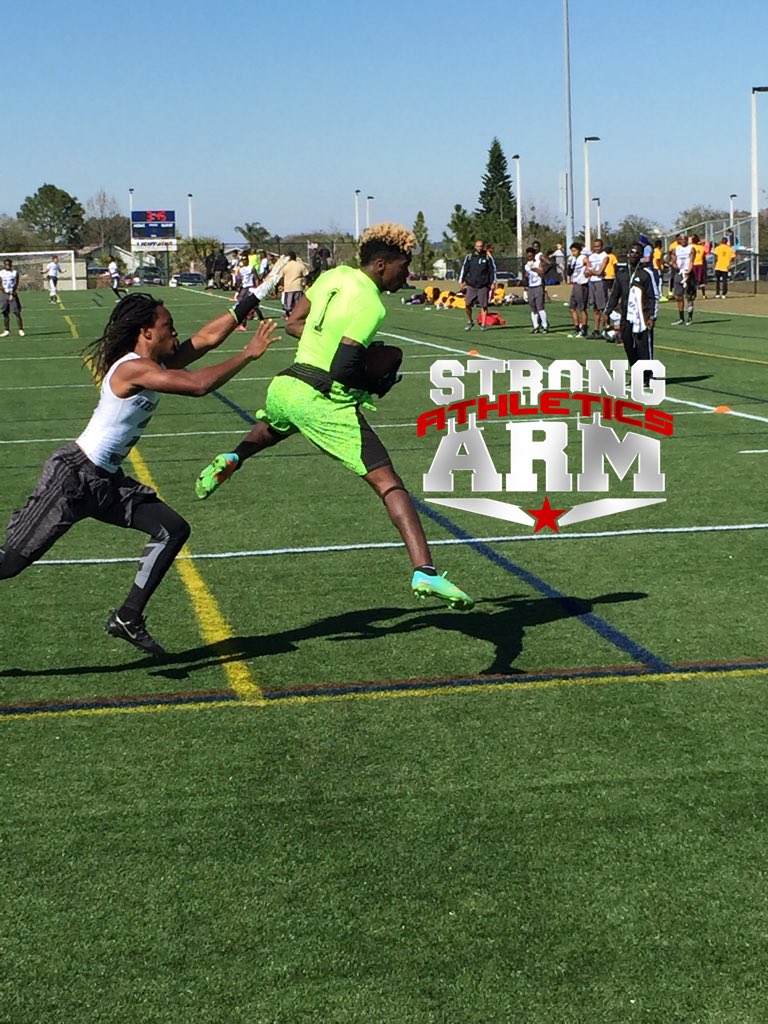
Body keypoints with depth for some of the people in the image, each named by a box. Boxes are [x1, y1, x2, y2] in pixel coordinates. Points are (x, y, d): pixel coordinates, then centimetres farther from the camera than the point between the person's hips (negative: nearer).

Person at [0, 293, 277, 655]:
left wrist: (245, 306, 4)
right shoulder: (134, 369, -21)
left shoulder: (157, 363, 6)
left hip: (106, 482, 10)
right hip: (73, 476, -10)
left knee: (173, 529, 5)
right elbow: (198, 385, -29)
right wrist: (248, 354, -20)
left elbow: (208, 337, 11)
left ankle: (128, 619, 10)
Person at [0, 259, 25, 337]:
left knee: (17, 312, -7)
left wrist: (12, 292, -18)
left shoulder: (15, 273, 3)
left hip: (13, 294, -2)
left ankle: (21, 330, -3)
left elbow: (16, 283, -6)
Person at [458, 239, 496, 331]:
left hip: (483, 285, -1)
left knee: (484, 305, -1)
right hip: (471, 285, 1)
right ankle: (470, 322, 12)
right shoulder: (469, 257, 6)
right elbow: (464, 268, 11)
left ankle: (483, 324, 8)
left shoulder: (488, 257, 3)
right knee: (467, 304, -8)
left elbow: (493, 270, 7)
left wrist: (492, 283, 3)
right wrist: (461, 281, 7)